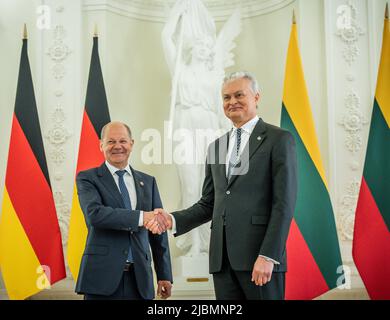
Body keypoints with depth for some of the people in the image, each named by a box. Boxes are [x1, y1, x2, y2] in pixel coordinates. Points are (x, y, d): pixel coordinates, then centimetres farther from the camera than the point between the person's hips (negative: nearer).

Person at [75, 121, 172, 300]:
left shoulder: (148, 182, 13)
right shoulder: (87, 178, 2)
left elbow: (158, 232, 13)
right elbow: (94, 214, -17)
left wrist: (164, 275, 10)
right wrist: (141, 217, -22)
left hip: (139, 278, 3)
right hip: (102, 276, -3)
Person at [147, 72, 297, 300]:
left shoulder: (279, 140, -1)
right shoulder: (216, 147, 17)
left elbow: (284, 204, -8)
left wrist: (268, 256, -16)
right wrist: (173, 220, 2)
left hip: (261, 256, -5)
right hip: (222, 259, 5)